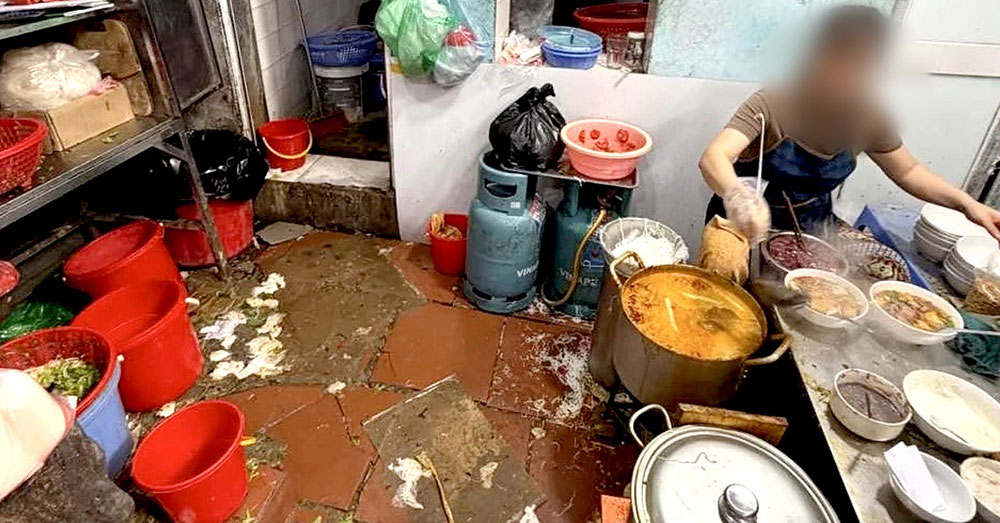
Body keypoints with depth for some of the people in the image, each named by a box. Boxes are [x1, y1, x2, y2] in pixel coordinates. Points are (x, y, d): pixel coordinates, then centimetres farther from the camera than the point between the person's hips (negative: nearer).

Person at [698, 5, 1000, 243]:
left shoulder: (864, 120, -11)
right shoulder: (771, 106, -26)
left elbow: (907, 171, 5)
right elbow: (712, 159, -42)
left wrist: (965, 202, -10)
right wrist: (738, 195, -63)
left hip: (810, 231, 4)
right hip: (746, 226, -4)